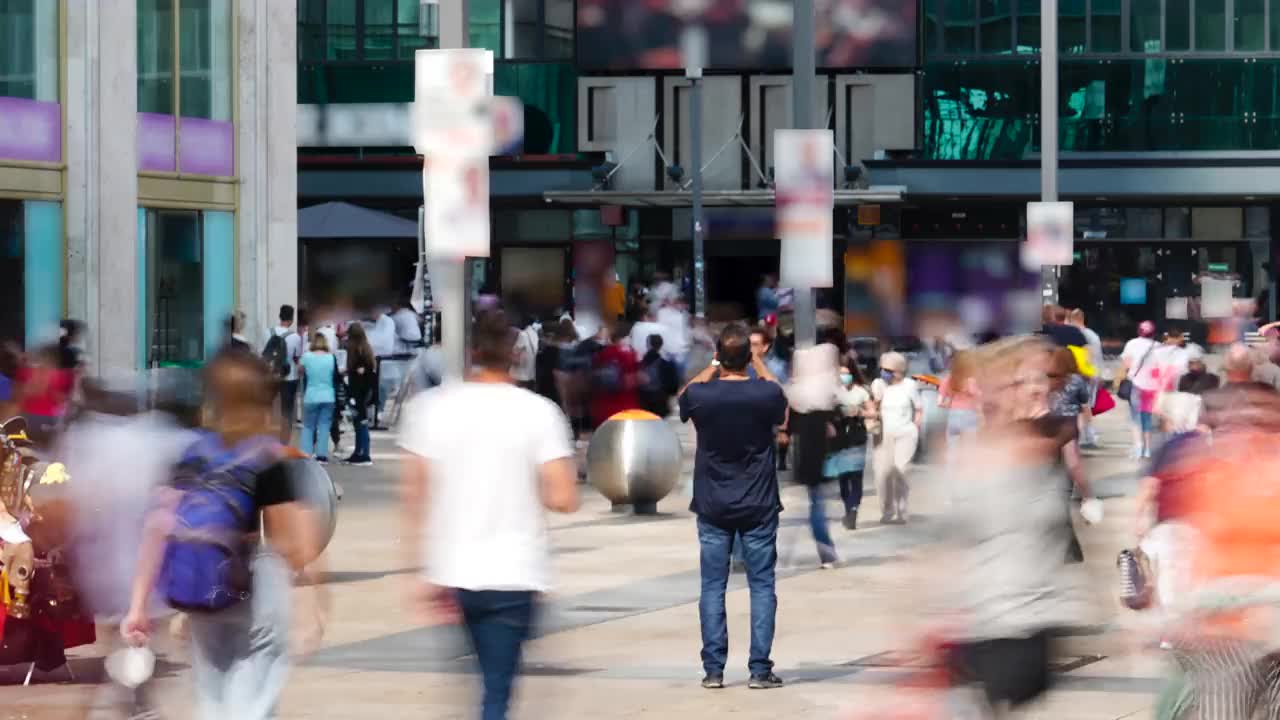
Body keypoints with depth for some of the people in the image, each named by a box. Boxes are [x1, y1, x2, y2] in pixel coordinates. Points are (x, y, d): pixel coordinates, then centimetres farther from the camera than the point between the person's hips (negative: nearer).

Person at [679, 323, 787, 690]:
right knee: (762, 586, 5)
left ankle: (713, 670, 4)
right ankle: (760, 670, 2)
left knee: (713, 587, 6)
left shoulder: (700, 395, -12)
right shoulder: (765, 394, -13)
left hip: (713, 508, 1)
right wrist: (758, 364, 18)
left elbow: (683, 398, 14)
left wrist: (714, 366, 16)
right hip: (759, 507, -1)